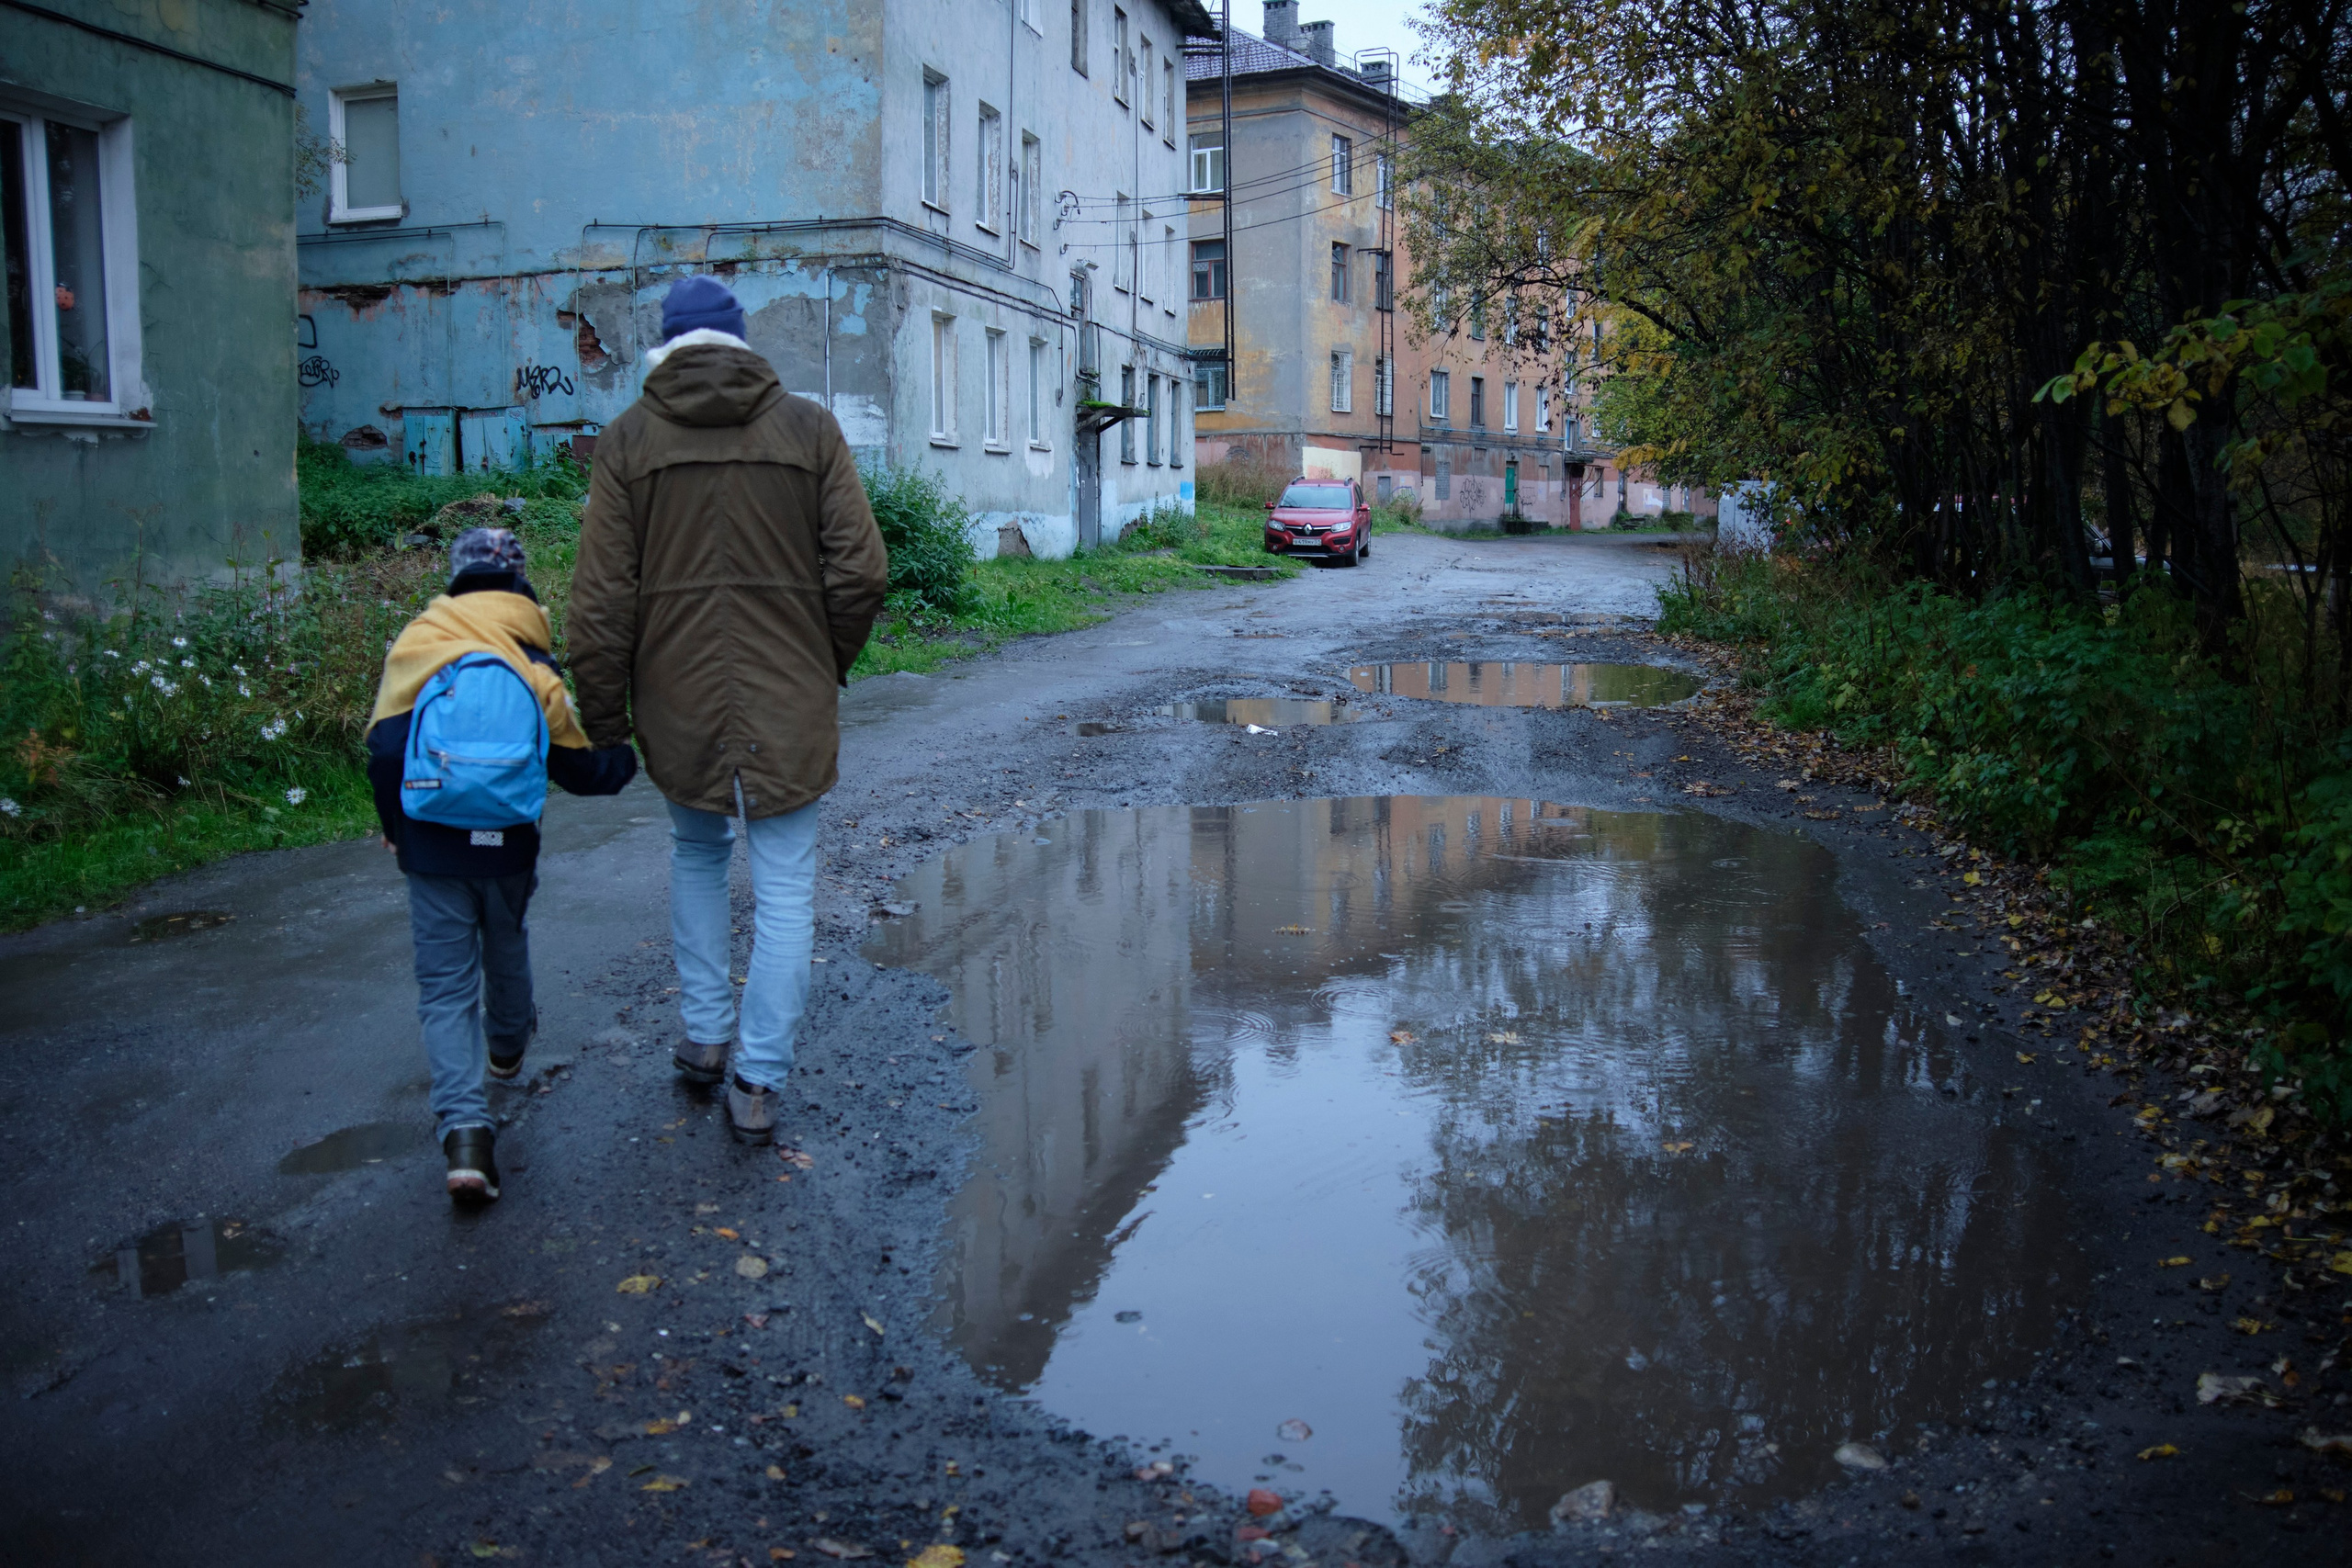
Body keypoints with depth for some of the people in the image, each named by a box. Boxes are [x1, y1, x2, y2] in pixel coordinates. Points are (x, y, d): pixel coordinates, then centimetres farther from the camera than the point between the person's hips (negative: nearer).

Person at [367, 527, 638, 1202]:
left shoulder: (417, 644, -4)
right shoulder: (537, 664, -4)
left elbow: (386, 749, -8)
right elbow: (578, 767, -2)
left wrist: (395, 827, 6)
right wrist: (631, 758, 17)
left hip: (432, 845, -1)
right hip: (508, 844, 1)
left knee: (445, 983, 3)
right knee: (506, 949, 27)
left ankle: (464, 1130, -11)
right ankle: (508, 1044, 55)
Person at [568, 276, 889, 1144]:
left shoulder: (628, 439, 1)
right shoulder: (808, 427, 1)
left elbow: (601, 601, -2)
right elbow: (861, 569, -3)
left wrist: (603, 720, 6)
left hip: (679, 702, 1)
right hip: (790, 700, -1)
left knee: (696, 855, 25)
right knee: (784, 891, 6)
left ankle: (703, 1034, 27)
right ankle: (758, 1082, 7)